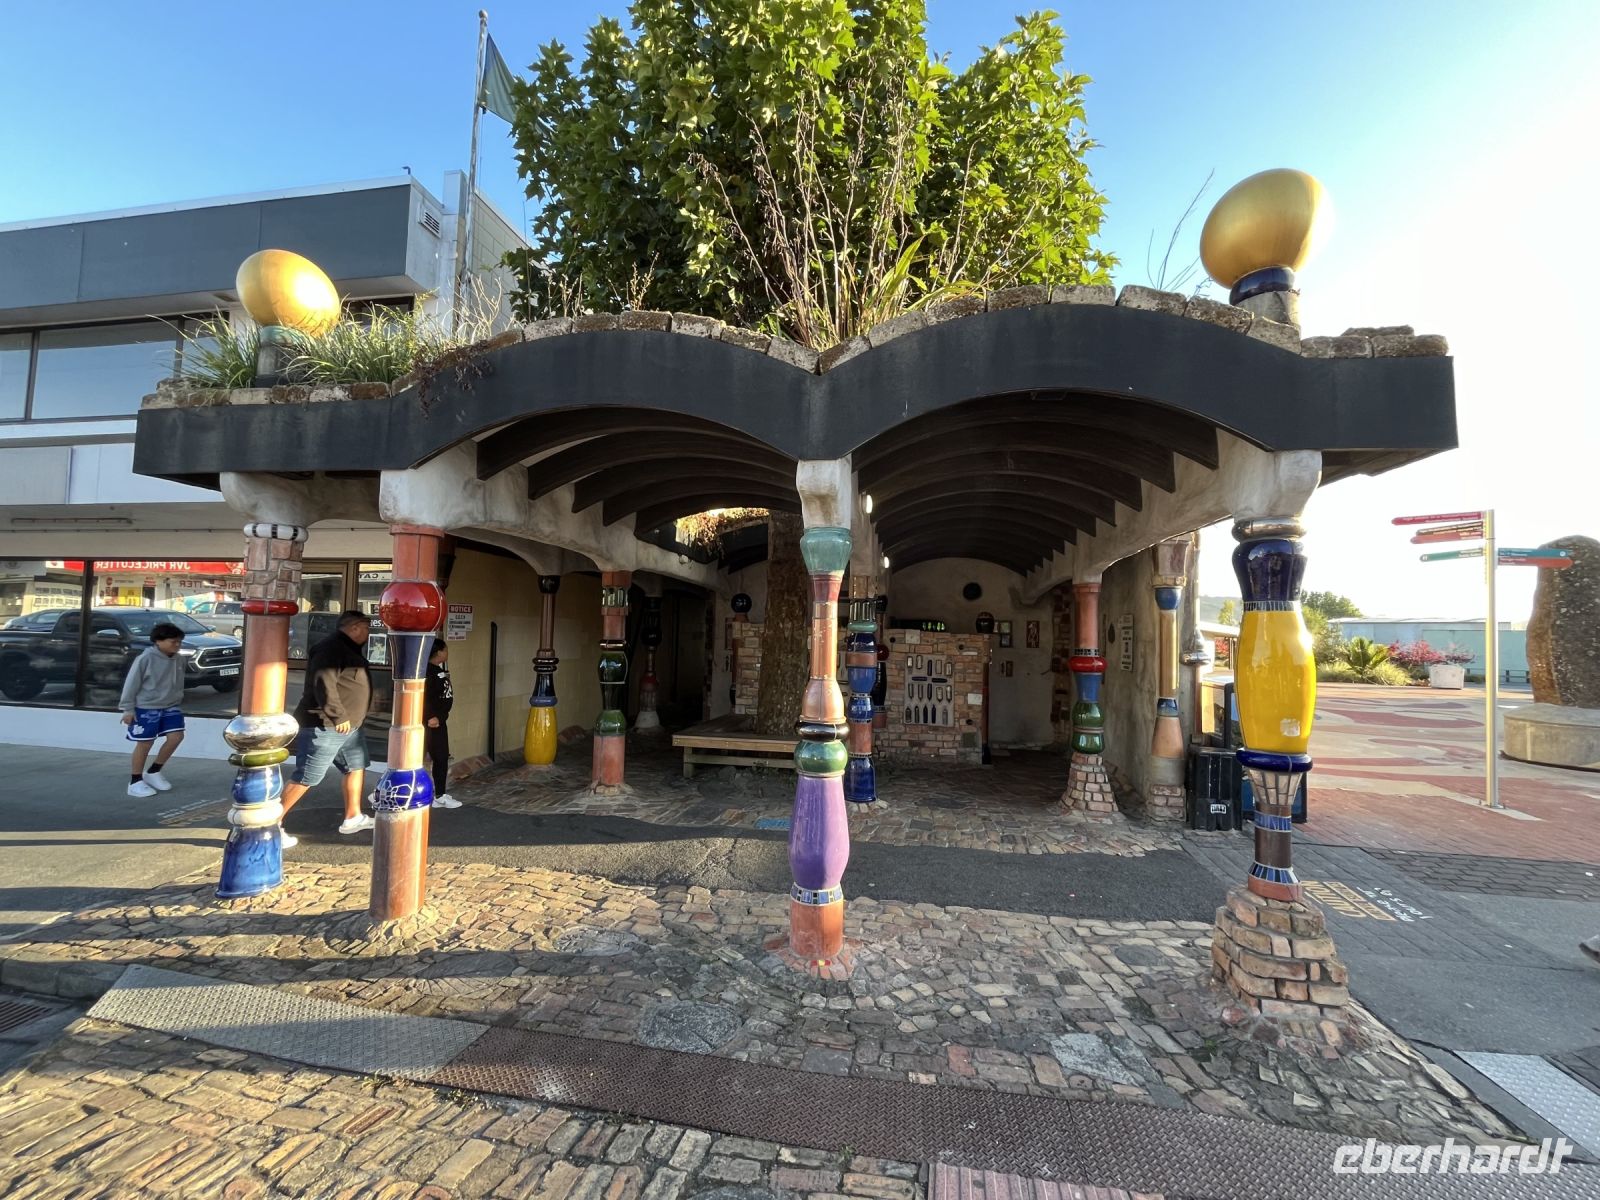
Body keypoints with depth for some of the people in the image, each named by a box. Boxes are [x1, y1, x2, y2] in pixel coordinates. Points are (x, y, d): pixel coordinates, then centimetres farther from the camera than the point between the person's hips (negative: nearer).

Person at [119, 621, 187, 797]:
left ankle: (153, 772, 16)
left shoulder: (178, 660, 4)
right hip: (146, 708, -6)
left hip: (170, 707, 6)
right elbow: (131, 684, -11)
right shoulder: (145, 659, -15)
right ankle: (136, 781, 15)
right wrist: (128, 709, -10)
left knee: (176, 737, -4)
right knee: (145, 743, 0)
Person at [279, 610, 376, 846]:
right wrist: (338, 717, -26)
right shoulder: (332, 649, -18)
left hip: (348, 725, 11)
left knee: (357, 765, 16)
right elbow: (323, 684, -28)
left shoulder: (348, 649, 15)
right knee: (306, 778, -6)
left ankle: (353, 817, 25)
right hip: (324, 726, -11)